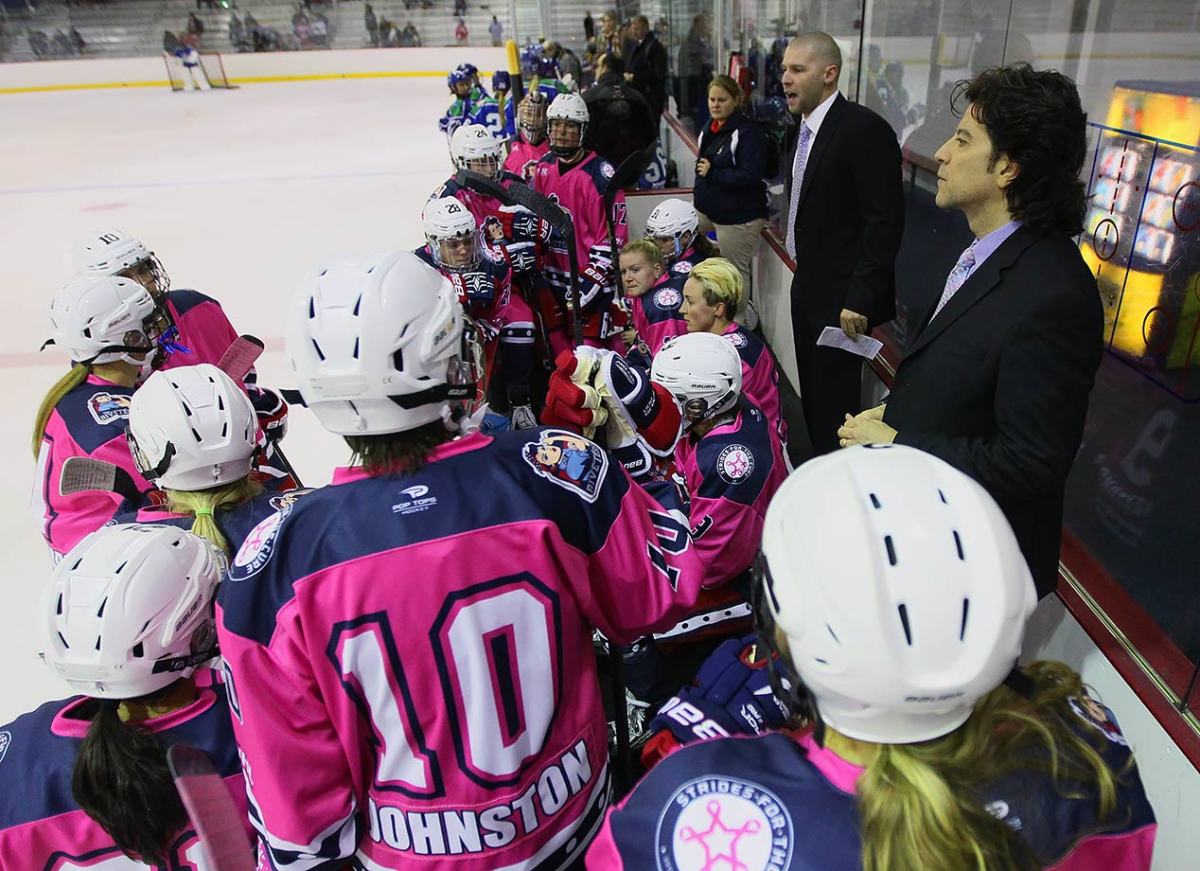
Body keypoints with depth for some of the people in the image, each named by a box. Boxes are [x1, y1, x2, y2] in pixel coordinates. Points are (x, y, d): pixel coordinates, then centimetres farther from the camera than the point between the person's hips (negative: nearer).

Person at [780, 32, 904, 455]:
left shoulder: (864, 129, -17)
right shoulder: (803, 129, 10)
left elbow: (886, 220, -20)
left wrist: (859, 298, -21)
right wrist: (803, 268, 13)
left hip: (842, 296, -9)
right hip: (808, 288, 9)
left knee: (834, 403, 1)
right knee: (812, 394, 18)